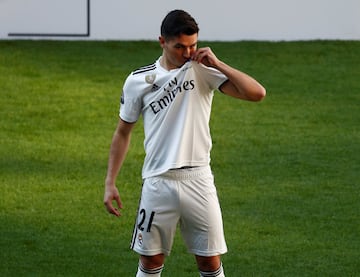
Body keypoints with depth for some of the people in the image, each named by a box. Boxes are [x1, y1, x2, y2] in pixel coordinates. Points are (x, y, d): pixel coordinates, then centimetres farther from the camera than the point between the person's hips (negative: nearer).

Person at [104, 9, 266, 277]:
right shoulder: (138, 81, 1)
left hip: (198, 181, 0)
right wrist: (110, 183, 7)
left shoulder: (203, 71, -1)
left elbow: (257, 93, -11)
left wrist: (217, 64, -15)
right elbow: (123, 132, 12)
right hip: (158, 182, 1)